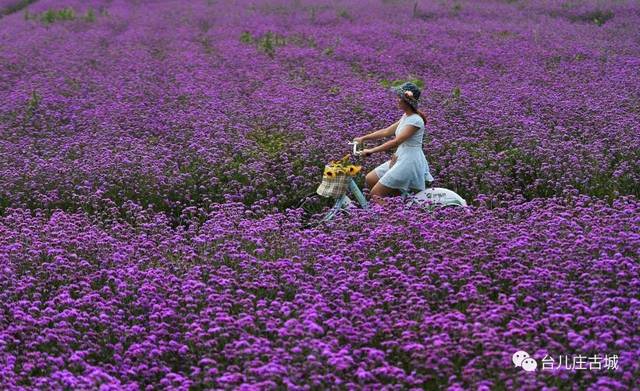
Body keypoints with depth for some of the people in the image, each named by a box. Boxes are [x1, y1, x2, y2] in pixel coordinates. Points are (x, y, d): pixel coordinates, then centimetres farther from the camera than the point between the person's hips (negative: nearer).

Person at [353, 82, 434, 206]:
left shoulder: (415, 120, -18)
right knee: (369, 179, 10)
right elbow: (386, 132, 17)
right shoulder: (405, 117, 10)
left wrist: (372, 151, -21)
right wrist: (363, 138, 14)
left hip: (410, 161, -10)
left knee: (375, 195, -8)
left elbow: (396, 142, -23)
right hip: (400, 158, 10)